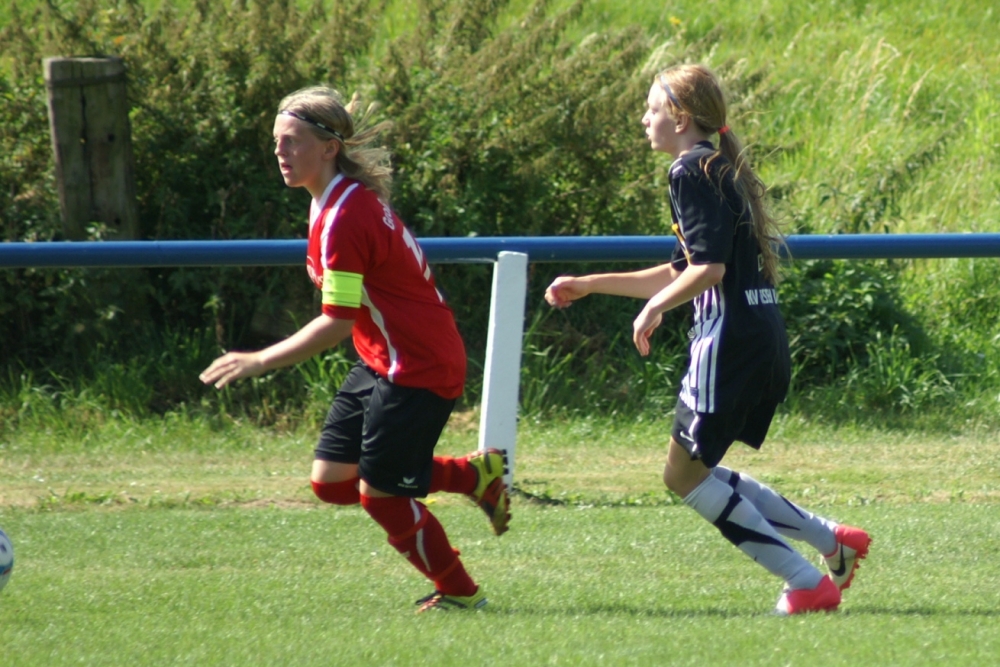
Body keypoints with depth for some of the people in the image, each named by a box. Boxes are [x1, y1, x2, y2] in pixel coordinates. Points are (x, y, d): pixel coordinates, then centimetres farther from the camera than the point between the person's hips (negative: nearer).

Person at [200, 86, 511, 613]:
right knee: (330, 481, 7)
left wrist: (260, 362, -25)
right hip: (383, 362, 10)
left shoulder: (343, 219, -25)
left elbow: (337, 322, -26)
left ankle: (460, 593, 17)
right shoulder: (351, 197, 5)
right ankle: (476, 475, 21)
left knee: (379, 492, -3)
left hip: (416, 369, -10)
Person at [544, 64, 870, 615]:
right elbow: (681, 273, 27)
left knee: (684, 475, -2)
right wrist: (591, 285, 28)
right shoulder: (721, 171, 21)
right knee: (699, 473, 18)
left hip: (730, 342, -10)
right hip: (765, 344, 10)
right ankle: (834, 539, 13)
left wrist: (654, 307, -7)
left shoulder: (692, 171, -10)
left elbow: (708, 268, -20)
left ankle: (808, 583, -6)